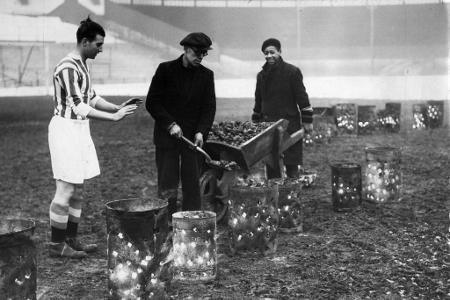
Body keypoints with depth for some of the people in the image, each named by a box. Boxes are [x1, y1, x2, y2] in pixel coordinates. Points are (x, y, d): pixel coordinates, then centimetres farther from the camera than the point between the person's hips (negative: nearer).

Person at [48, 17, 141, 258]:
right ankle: (56, 245, 5)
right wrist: (114, 117, -25)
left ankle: (71, 239, 21)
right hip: (66, 129, -10)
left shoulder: (82, 64, 11)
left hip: (79, 129, 10)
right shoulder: (67, 68, -19)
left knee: (77, 189, 12)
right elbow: (78, 107, -24)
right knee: (66, 190, -4)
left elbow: (91, 97, 18)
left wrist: (117, 107, 5)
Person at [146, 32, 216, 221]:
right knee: (167, 186, -1)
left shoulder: (206, 75, 6)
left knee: (192, 185, 2)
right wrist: (170, 124, -13)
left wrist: (201, 131, -11)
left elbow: (209, 107, 5)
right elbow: (152, 102, -2)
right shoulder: (166, 69, -1)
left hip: (193, 137, 2)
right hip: (167, 136, -2)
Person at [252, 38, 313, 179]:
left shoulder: (292, 72, -2)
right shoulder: (261, 75, 14)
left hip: (290, 124, -5)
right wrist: (255, 122, 19)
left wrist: (307, 120, -9)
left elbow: (302, 97, -5)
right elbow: (258, 101, 21)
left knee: (291, 163, -2)